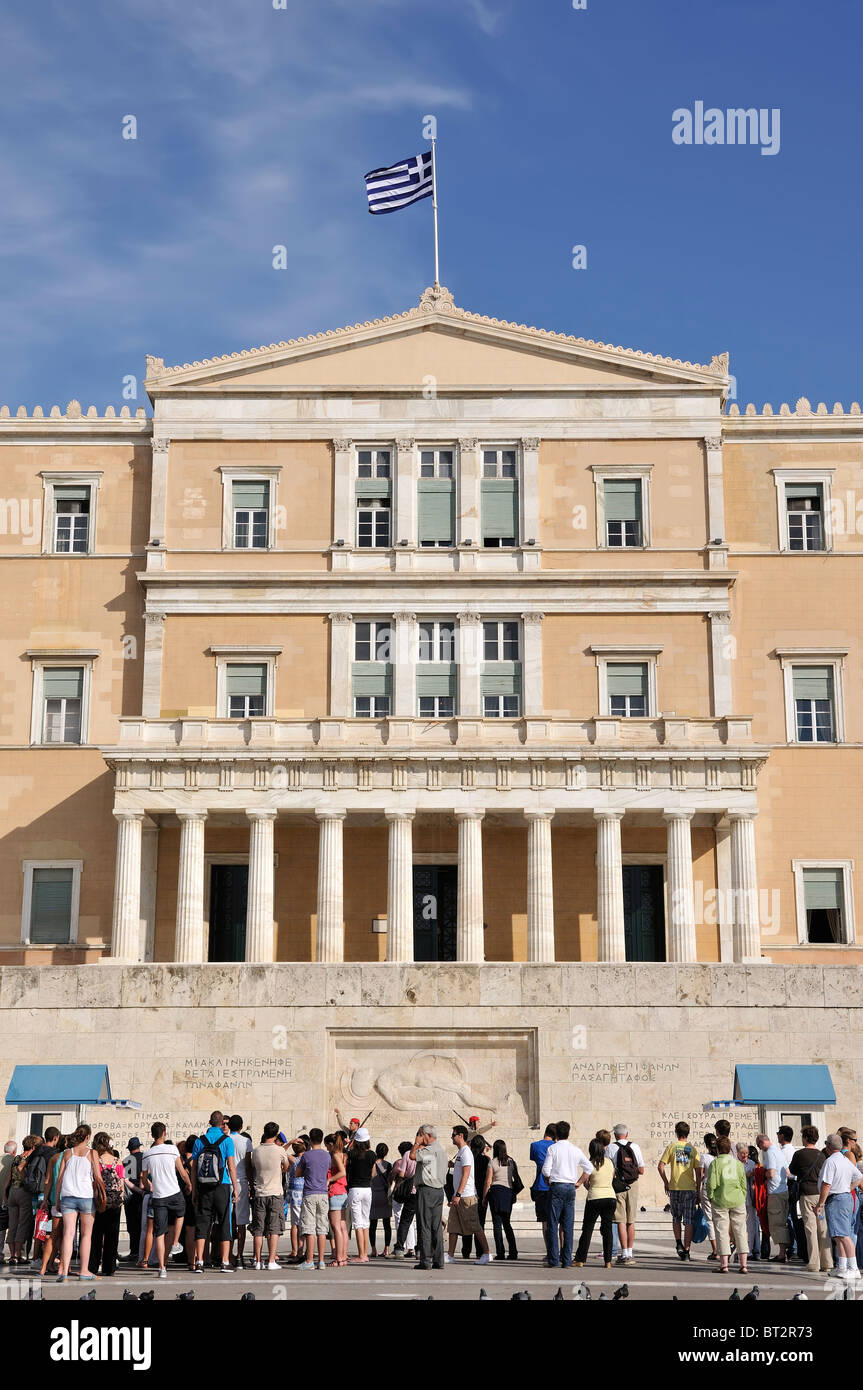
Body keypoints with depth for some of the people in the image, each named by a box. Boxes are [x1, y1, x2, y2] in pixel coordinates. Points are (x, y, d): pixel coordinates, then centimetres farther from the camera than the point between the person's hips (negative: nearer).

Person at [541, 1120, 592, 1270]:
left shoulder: (552, 1148, -4)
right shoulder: (575, 1150, 8)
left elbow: (546, 1170, -10)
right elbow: (589, 1167, 11)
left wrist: (548, 1182, 8)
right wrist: (579, 1182, 16)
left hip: (556, 1186, -4)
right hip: (571, 1187, 4)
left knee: (553, 1225, 0)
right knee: (568, 1226, 6)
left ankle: (554, 1260, -3)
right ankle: (567, 1261, 4)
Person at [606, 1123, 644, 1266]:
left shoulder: (610, 1148, -4)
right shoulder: (635, 1147, 5)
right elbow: (641, 1171, 6)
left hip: (618, 1186, -3)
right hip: (633, 1186, 3)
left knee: (621, 1221, -3)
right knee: (631, 1221, 12)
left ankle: (624, 1254, -7)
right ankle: (630, 1252, 17)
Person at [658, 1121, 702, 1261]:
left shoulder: (672, 1147, 2)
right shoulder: (693, 1149, 3)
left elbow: (660, 1166, -4)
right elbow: (698, 1171, 0)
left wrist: (666, 1182, 9)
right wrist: (698, 1189, 7)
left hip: (674, 1188, 0)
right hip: (690, 1188, 0)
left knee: (676, 1218, 19)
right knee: (688, 1221, 4)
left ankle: (679, 1244, 5)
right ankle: (686, 1251, 2)